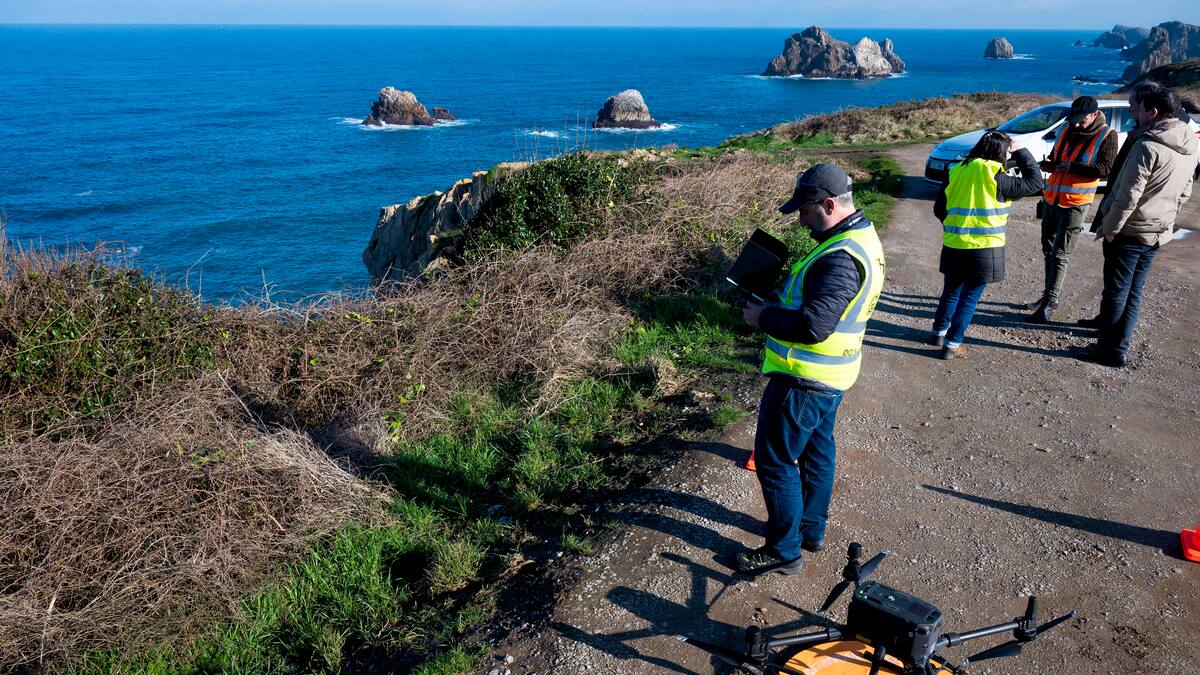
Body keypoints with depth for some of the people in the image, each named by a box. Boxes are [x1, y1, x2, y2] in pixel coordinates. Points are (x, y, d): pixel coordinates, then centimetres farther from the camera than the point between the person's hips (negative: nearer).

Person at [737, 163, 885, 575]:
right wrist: (782, 299, 7)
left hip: (803, 379, -11)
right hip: (831, 376, 11)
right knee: (817, 451, 22)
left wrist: (764, 318, -18)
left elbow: (812, 325, -32)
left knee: (775, 460, 2)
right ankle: (811, 529, 39)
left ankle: (784, 550, 14)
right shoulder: (862, 239, 8)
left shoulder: (841, 257, -27)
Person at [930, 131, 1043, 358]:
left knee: (951, 291, 22)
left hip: (953, 245, 5)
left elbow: (939, 209, 11)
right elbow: (1034, 182, 2)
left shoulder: (957, 172, 4)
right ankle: (952, 344, 9)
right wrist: (1021, 152, 8)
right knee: (970, 297, 7)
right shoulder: (995, 179, -10)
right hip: (984, 248, -5)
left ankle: (939, 332, 33)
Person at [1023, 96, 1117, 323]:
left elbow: (1106, 170, -16)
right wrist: (1048, 165, -5)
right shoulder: (1068, 129, 7)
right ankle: (1050, 294, 27)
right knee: (1048, 249, 15)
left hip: (1075, 203, -7)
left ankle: (1050, 302, -4)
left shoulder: (1107, 136, -9)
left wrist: (1072, 167, -21)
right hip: (1051, 198, 7)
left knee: (1060, 254, -7)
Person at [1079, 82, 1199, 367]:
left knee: (1116, 292, 3)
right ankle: (1119, 345, 23)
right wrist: (1164, 216, 22)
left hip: (1129, 231, -8)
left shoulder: (1147, 146, -22)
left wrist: (1109, 228, -11)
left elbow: (1128, 196, -21)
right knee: (1133, 292, 16)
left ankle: (1112, 351, 10)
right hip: (1158, 232, 8)